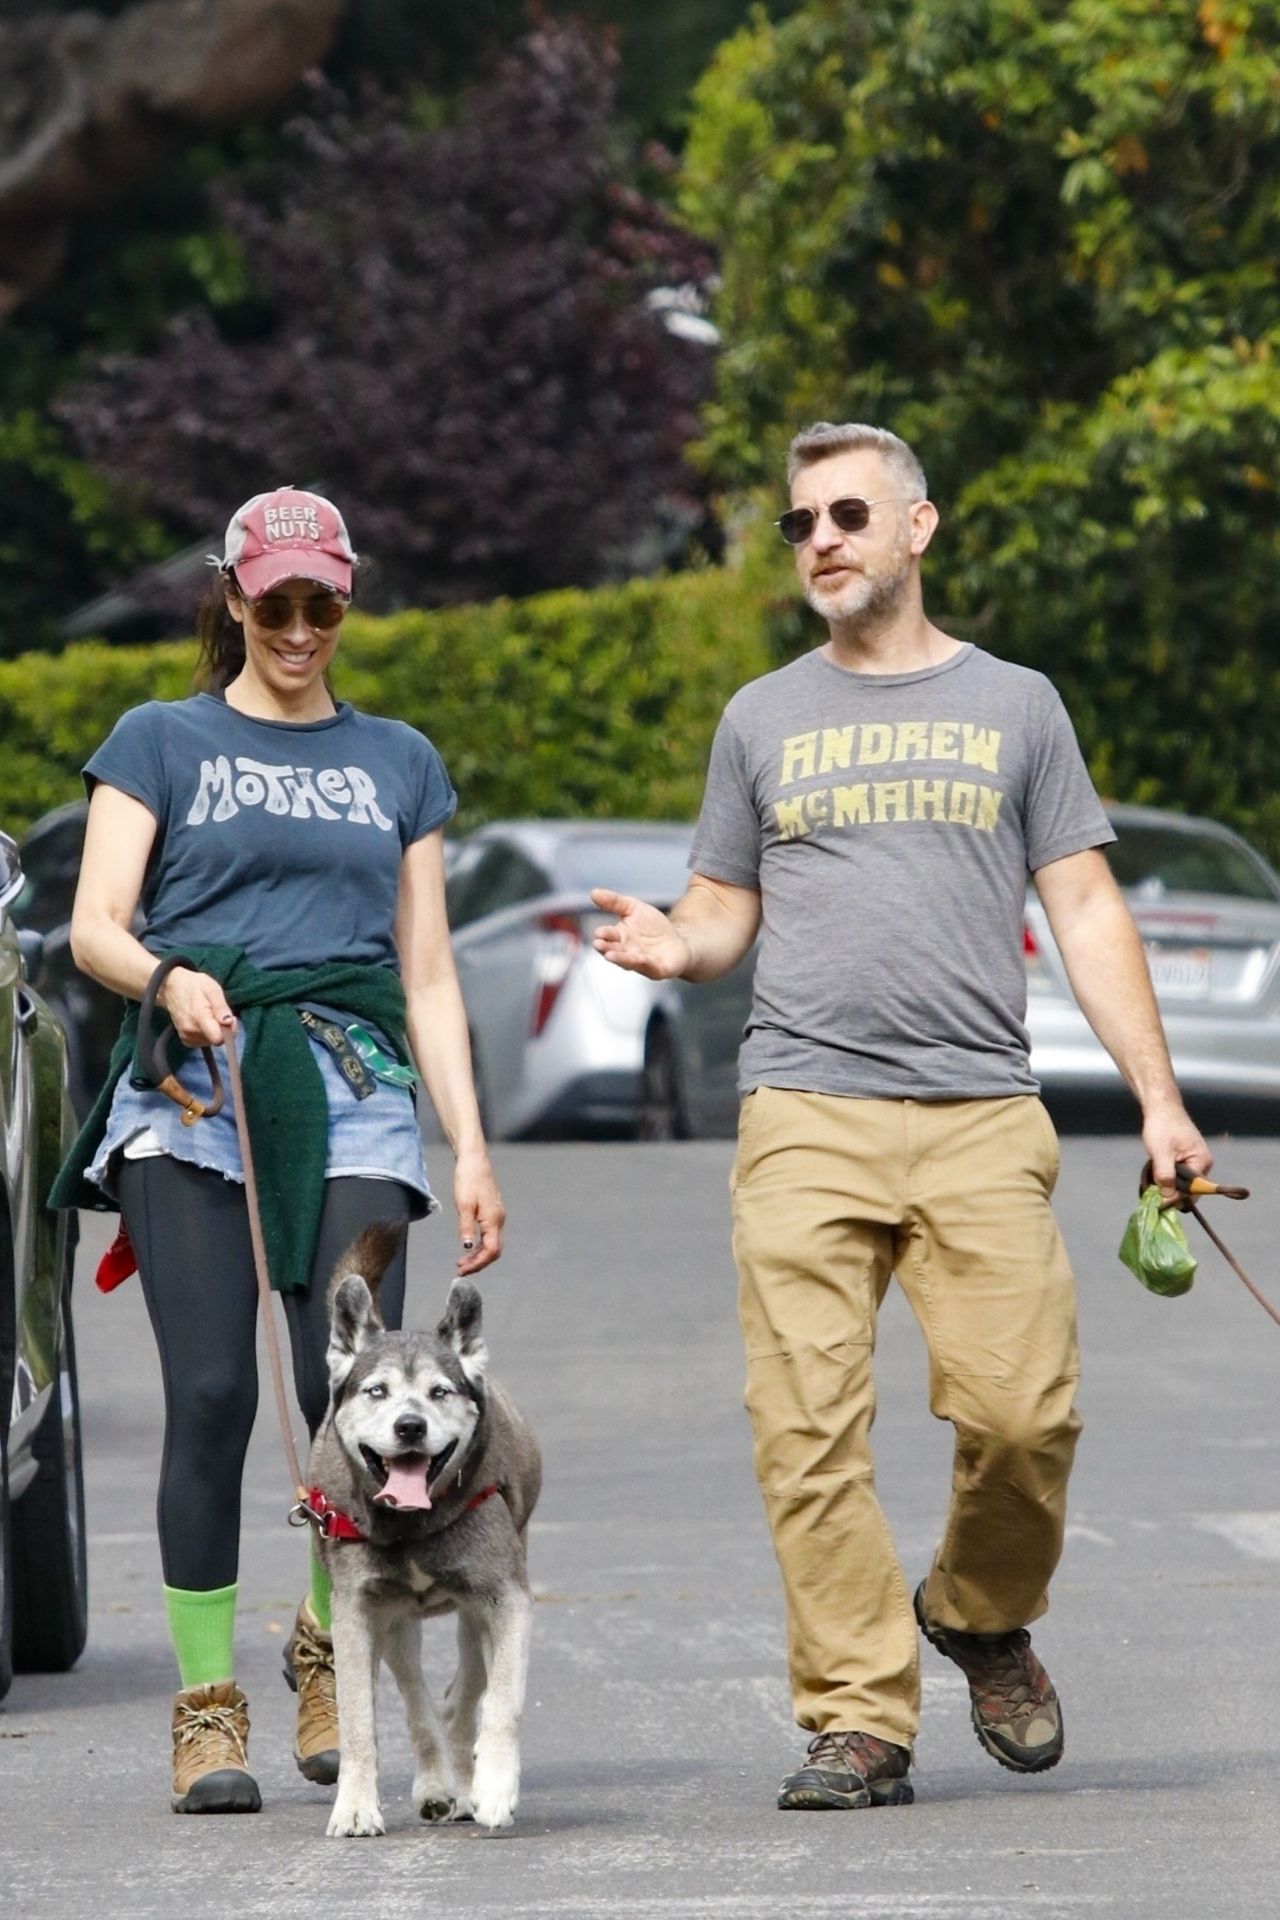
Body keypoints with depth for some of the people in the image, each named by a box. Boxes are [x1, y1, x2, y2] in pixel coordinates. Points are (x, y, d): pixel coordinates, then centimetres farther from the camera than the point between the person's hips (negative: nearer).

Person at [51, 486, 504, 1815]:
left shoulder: (397, 760, 21)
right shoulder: (161, 742, 13)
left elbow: (429, 975, 19)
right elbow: (94, 927, 3)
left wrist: (471, 1150, 10)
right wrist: (169, 979, -19)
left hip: (353, 1089, 2)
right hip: (193, 1093, -1)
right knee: (211, 1395, -11)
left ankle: (327, 1652, 7)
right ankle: (207, 1705, -5)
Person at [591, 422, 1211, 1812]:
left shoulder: (1013, 706, 14)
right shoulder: (763, 719, 17)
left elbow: (1086, 910, 12)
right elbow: (725, 910, 20)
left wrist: (1158, 1097, 4)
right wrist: (677, 948, -5)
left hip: (981, 1119, -1)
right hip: (805, 1115, 1)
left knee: (1024, 1410, -11)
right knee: (812, 1431, -9)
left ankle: (980, 1617, 17)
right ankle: (859, 1722, -3)